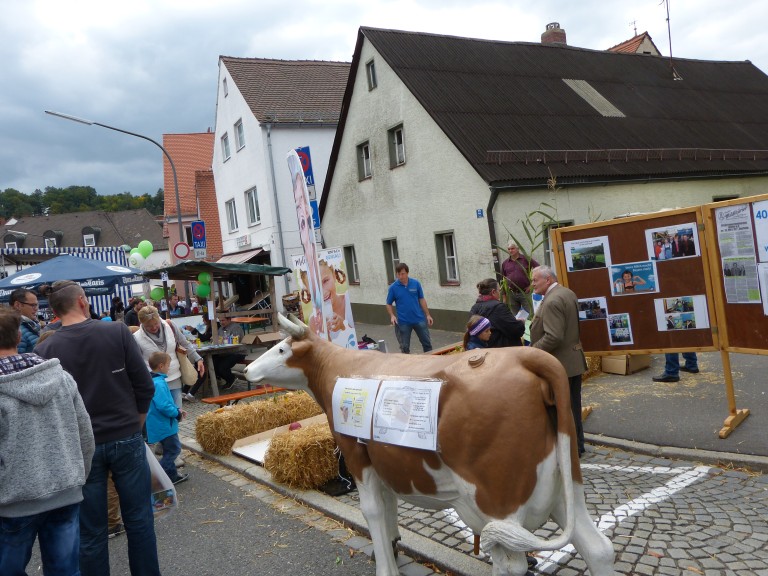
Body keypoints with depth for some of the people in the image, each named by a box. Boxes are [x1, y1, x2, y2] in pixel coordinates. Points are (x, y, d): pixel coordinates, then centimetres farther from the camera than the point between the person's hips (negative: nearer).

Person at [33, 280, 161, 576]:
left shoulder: (44, 350, -7)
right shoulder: (118, 332, -9)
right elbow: (145, 386, -6)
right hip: (125, 439, 0)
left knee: (91, 531, 12)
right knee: (139, 520, 13)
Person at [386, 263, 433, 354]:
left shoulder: (416, 283, -2)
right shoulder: (393, 287, -5)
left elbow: (421, 299, 5)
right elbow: (389, 304, 2)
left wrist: (427, 315, 5)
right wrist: (392, 316, -14)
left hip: (419, 319, 1)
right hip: (403, 322, -1)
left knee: (427, 343, 9)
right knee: (405, 347, 7)